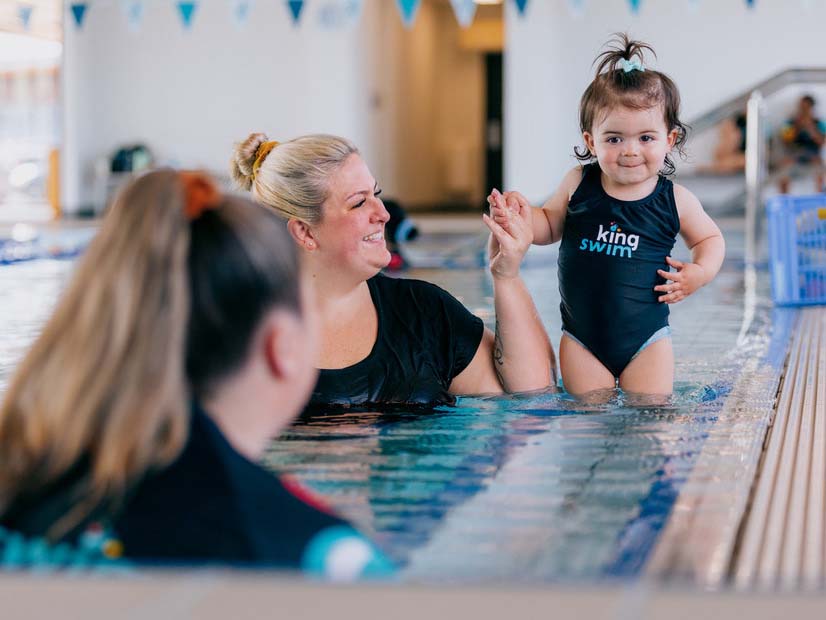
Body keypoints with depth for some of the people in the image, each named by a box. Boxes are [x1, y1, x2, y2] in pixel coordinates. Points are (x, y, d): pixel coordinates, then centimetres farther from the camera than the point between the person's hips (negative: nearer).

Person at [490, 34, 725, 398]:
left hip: (645, 339, -1)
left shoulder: (675, 201, -5)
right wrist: (519, 214, -10)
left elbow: (709, 238, 12)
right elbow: (550, 225, 11)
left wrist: (699, 273, -8)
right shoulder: (578, 185, -4)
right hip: (582, 339, 1)